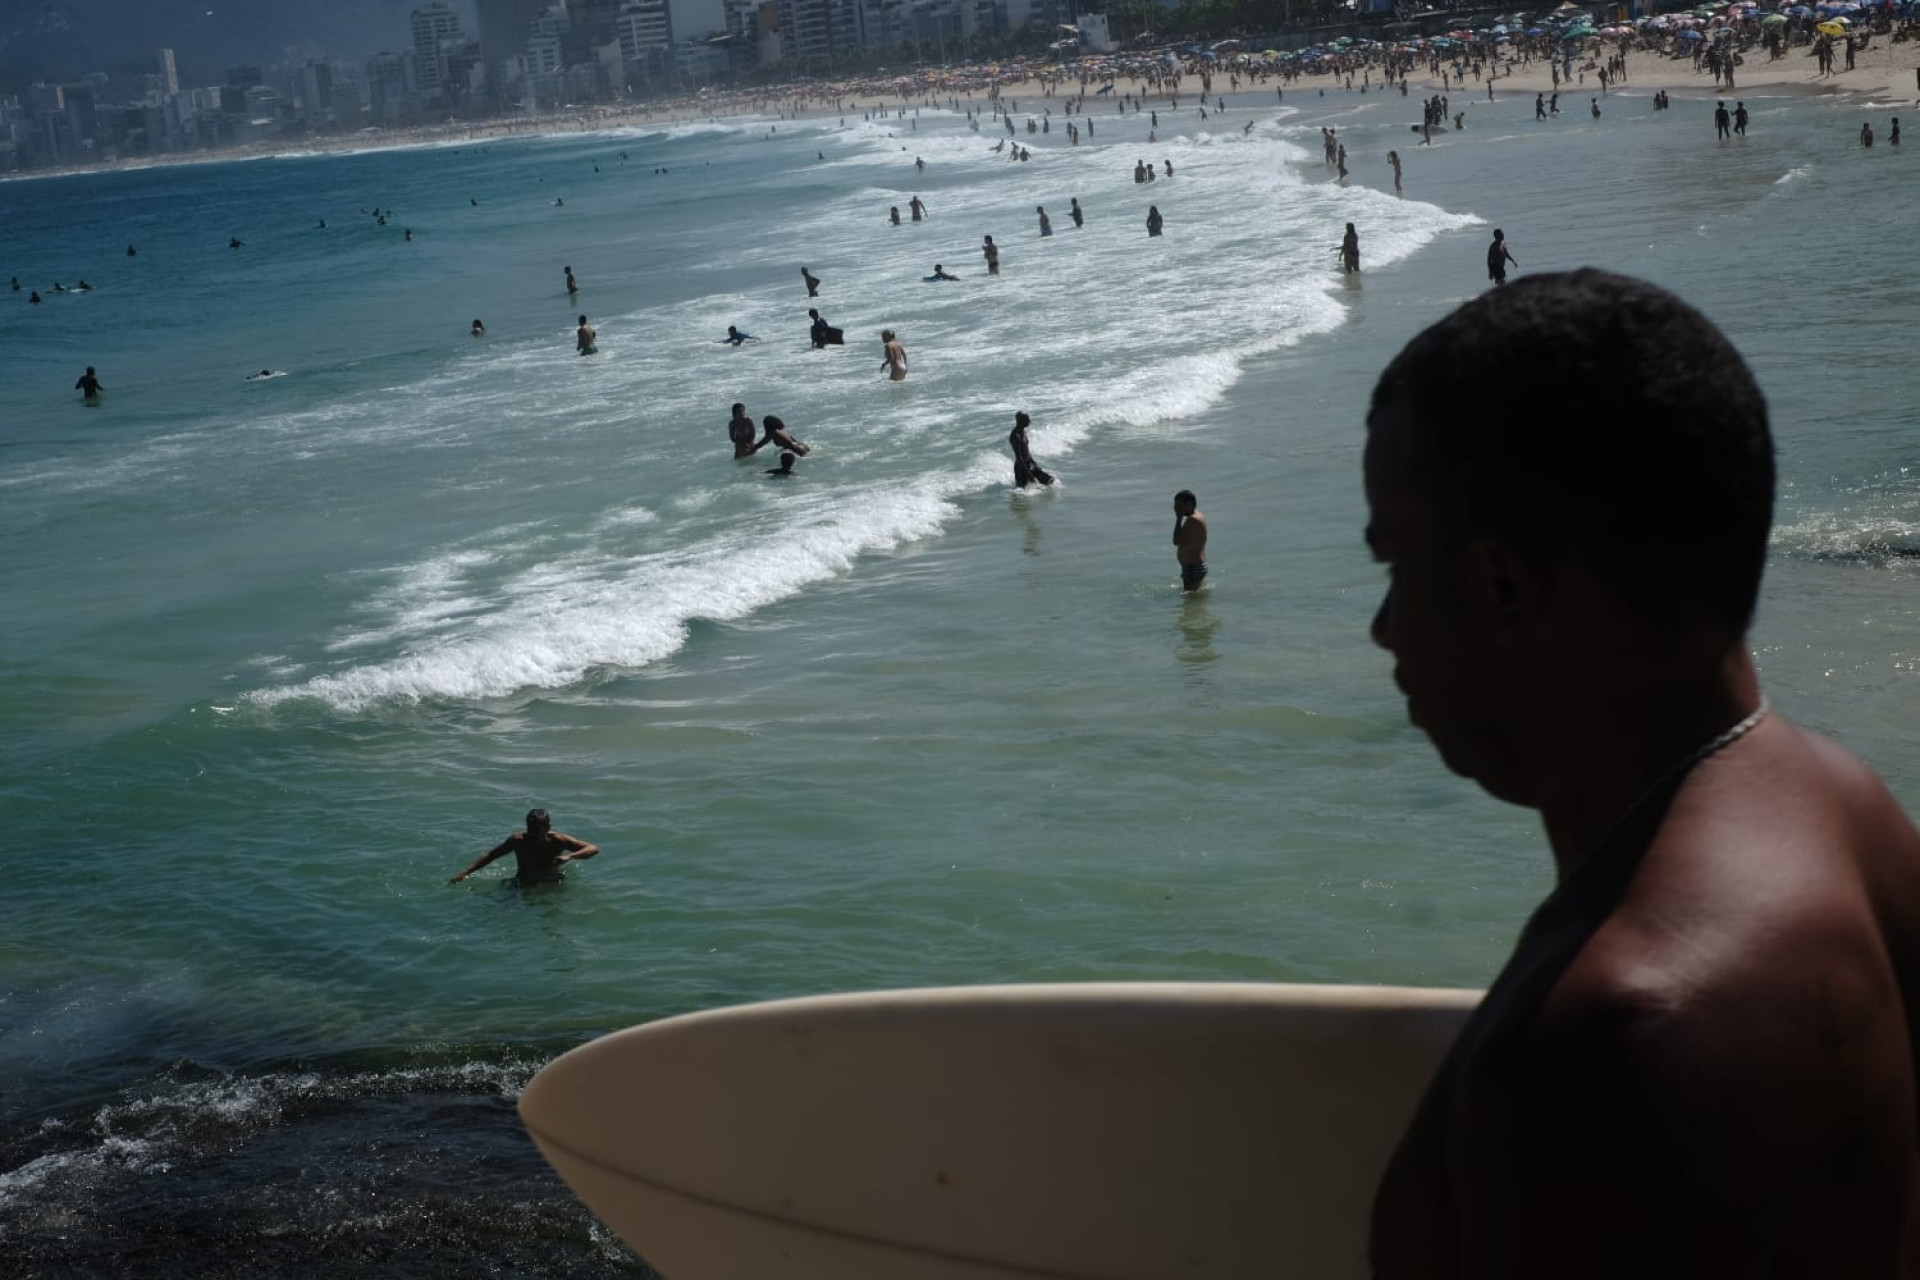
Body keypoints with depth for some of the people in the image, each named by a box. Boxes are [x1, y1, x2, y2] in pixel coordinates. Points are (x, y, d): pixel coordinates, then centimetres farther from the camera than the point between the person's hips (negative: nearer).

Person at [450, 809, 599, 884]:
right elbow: (489, 855, -12)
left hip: (552, 883, -1)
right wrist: (465, 873, -21)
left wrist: (570, 857, -47)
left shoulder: (558, 840, -25)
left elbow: (594, 849, -29)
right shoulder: (518, 840, -22)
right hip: (523, 884, 1)